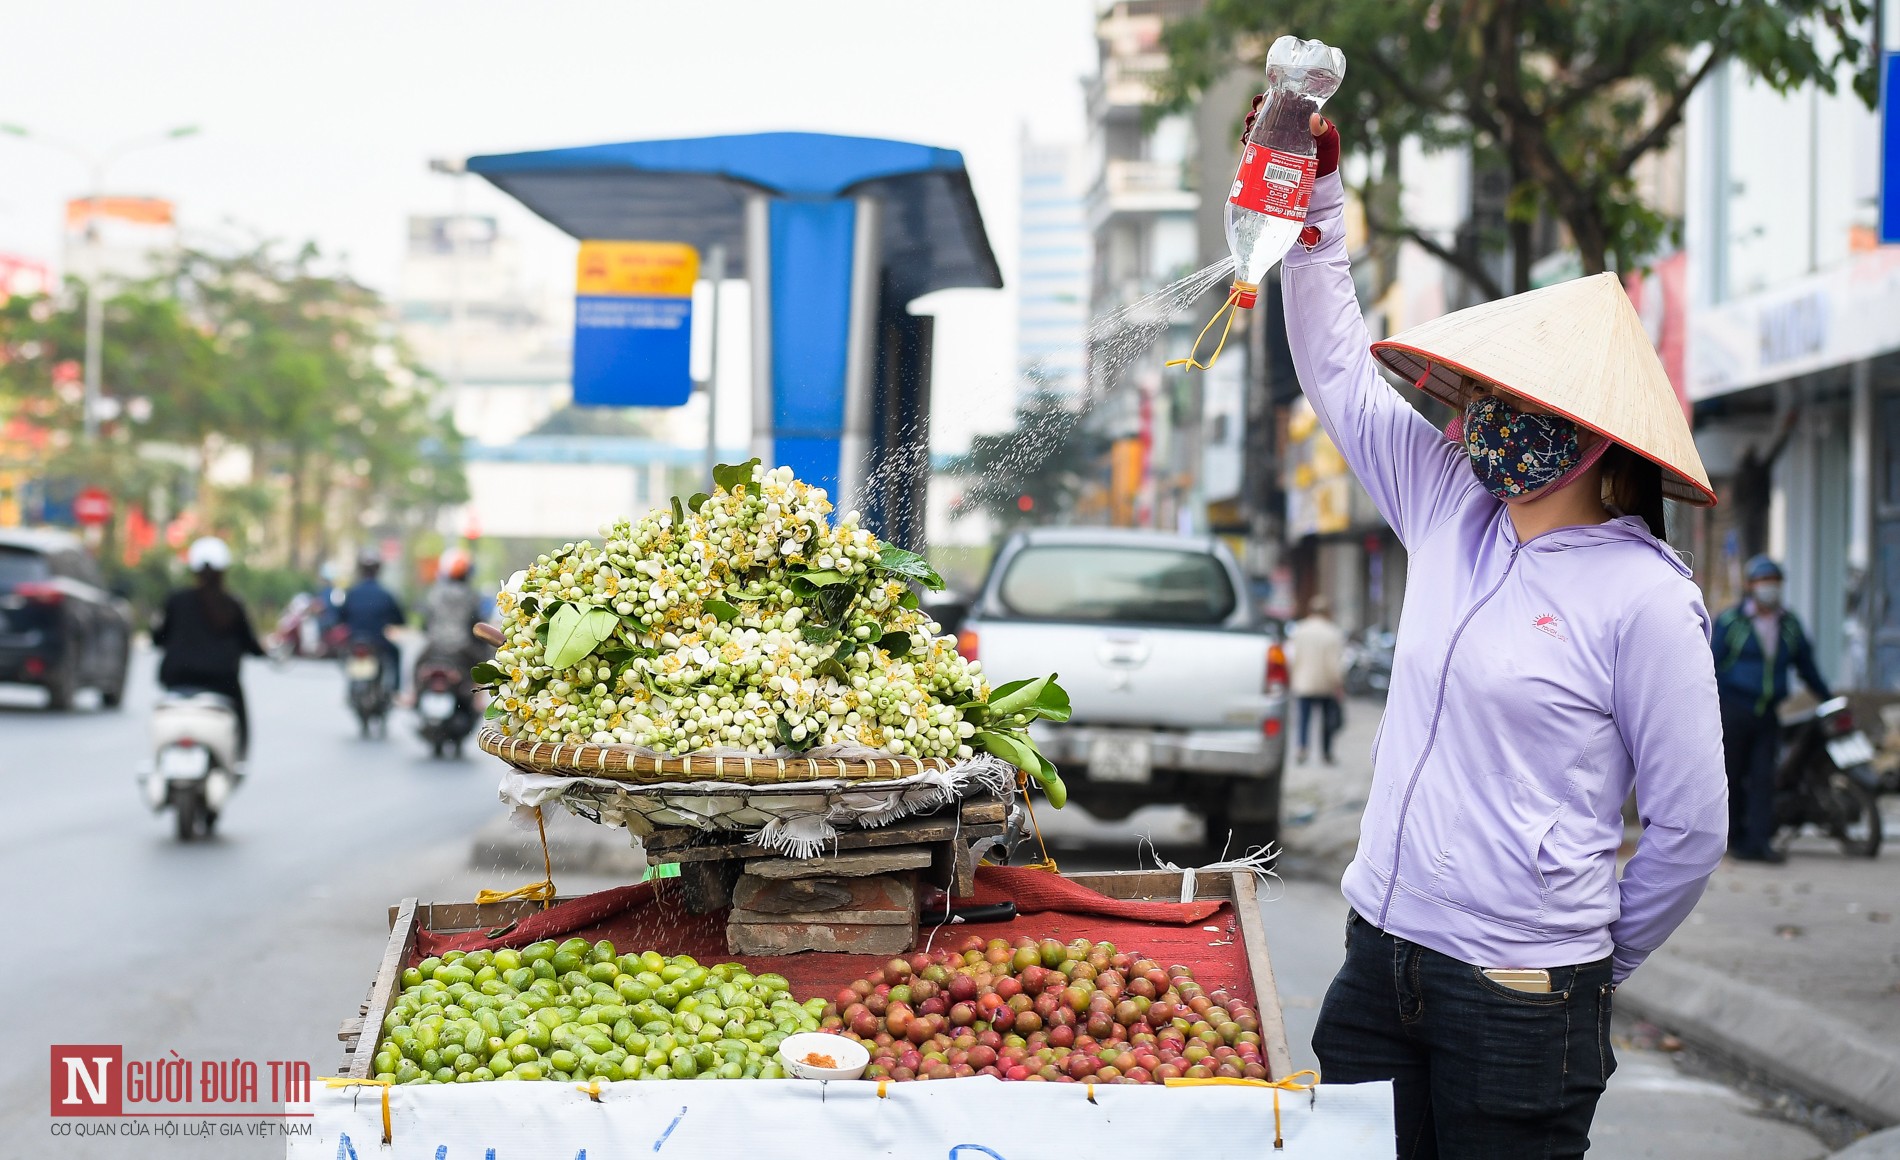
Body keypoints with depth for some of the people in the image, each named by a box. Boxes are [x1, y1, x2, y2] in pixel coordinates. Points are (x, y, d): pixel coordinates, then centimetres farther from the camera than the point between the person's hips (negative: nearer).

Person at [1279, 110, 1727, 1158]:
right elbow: (1341, 372, 18)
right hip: (1380, 953, 6)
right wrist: (1316, 197, 13)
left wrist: (1597, 966, 4)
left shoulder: (1644, 599, -11)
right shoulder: (1452, 511, 7)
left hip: (1519, 996, -6)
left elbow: (1691, 827, -6)